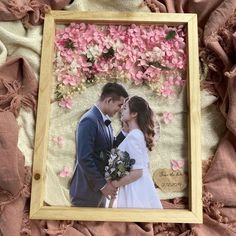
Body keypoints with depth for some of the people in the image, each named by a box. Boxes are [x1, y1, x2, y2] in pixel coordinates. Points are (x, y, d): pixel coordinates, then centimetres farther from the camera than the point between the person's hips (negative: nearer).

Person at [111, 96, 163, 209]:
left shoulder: (133, 136, -19)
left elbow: (137, 172, -22)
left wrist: (115, 184, -12)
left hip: (135, 191, -9)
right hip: (141, 189, 9)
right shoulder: (140, 134, 8)